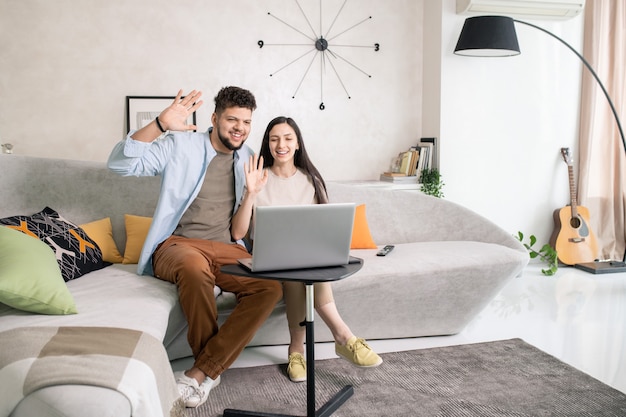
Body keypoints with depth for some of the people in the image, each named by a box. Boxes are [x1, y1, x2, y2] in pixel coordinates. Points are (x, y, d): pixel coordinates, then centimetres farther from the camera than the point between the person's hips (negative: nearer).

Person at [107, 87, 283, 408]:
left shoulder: (249, 159, 14)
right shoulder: (180, 145, 0)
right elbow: (119, 164, -12)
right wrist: (161, 125, -24)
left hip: (226, 249, 4)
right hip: (177, 245, -3)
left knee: (272, 285, -27)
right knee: (196, 267, -41)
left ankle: (203, 370, -22)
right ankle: (212, 367, -17)